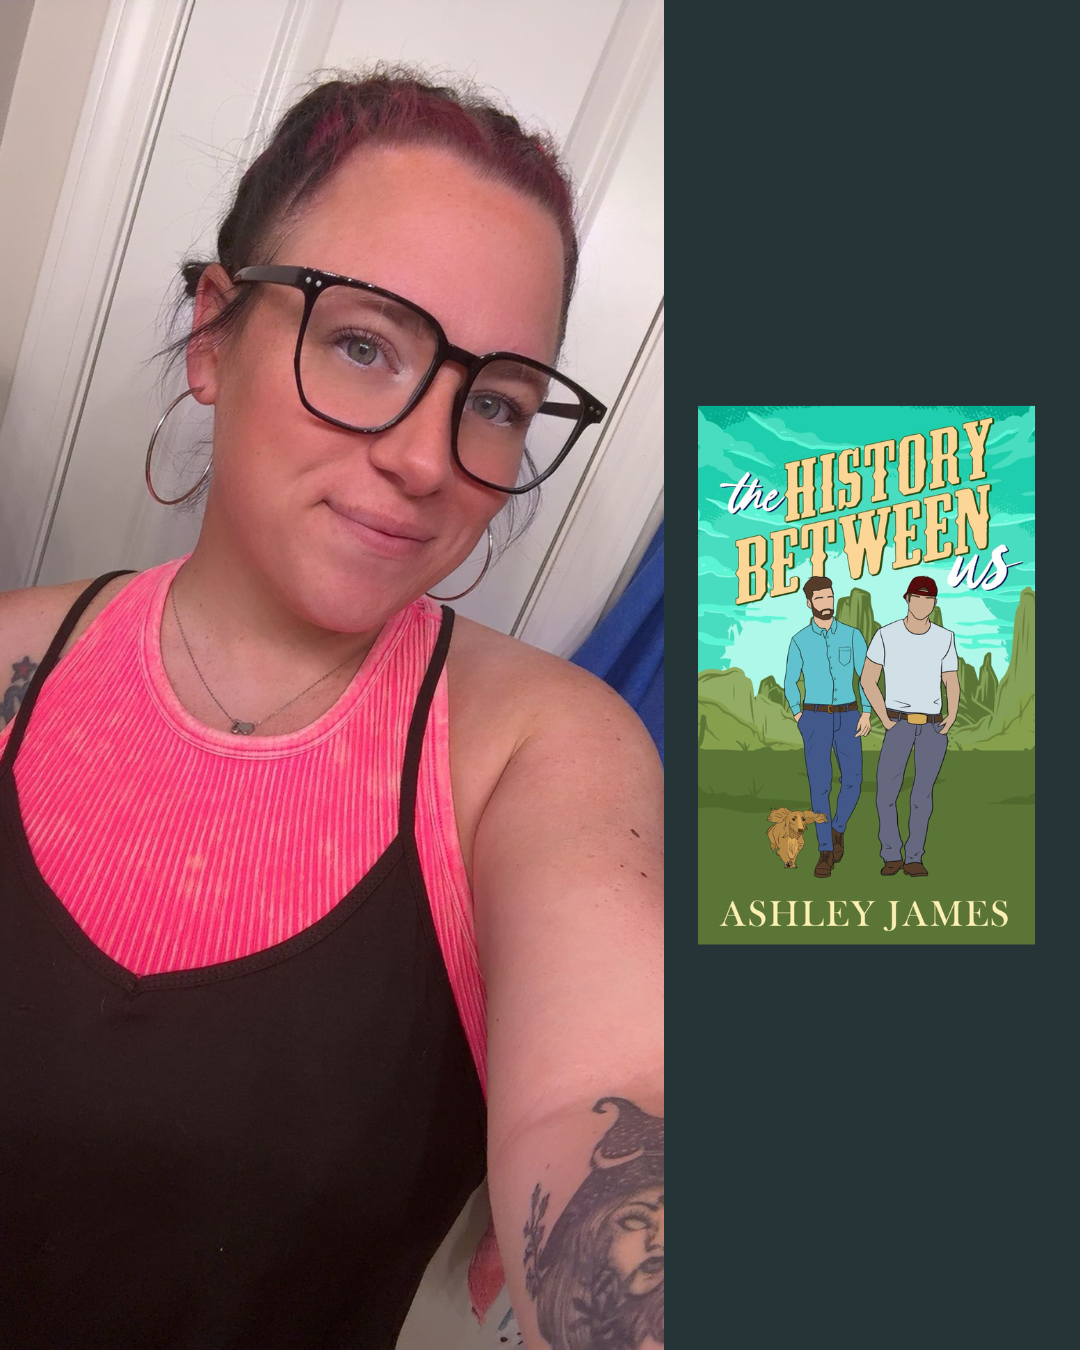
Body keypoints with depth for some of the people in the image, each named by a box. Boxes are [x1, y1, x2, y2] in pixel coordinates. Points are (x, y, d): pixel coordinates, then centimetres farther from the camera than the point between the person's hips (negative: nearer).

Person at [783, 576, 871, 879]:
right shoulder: (799, 640, 1)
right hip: (815, 718, -1)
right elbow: (790, 683, 10)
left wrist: (866, 713, -7)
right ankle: (825, 853, 1)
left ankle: (837, 829, 27)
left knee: (852, 781, -4)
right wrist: (798, 716, -2)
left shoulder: (852, 635, 2)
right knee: (820, 784, -8)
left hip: (847, 717, 1)